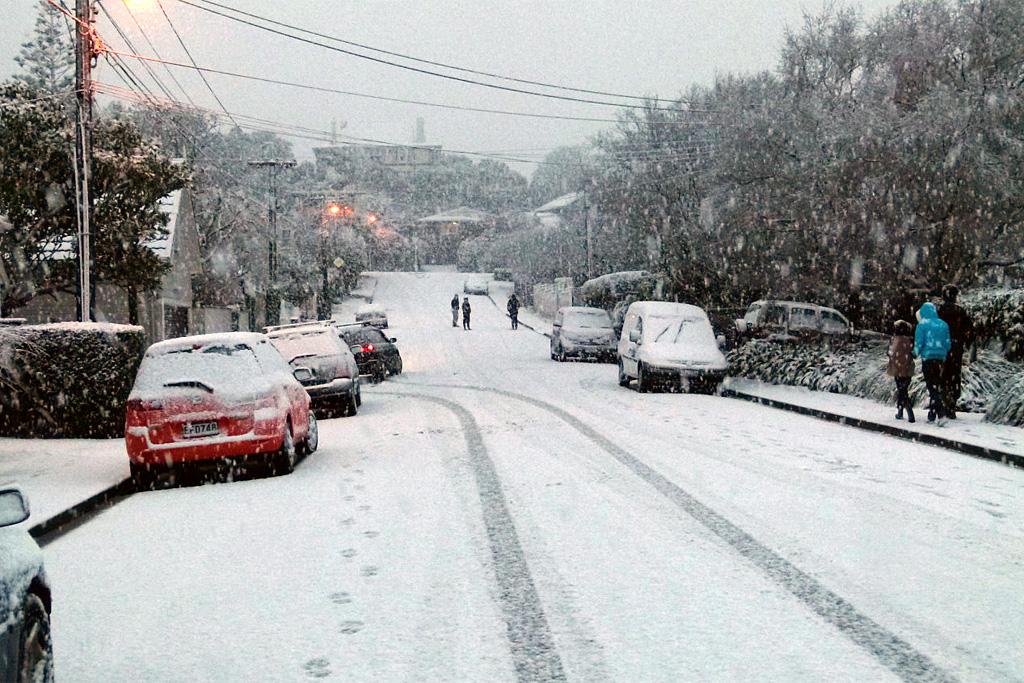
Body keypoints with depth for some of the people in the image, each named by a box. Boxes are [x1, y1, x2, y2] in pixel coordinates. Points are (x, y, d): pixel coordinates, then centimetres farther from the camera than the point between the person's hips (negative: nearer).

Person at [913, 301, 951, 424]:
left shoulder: (922, 325, -5)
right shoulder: (943, 325, 8)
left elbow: (919, 344, -8)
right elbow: (948, 344, 8)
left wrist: (916, 354, 11)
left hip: (928, 358, -5)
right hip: (940, 359, 5)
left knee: (932, 387, -5)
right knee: (936, 386, 14)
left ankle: (941, 414, -19)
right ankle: (932, 415, 19)